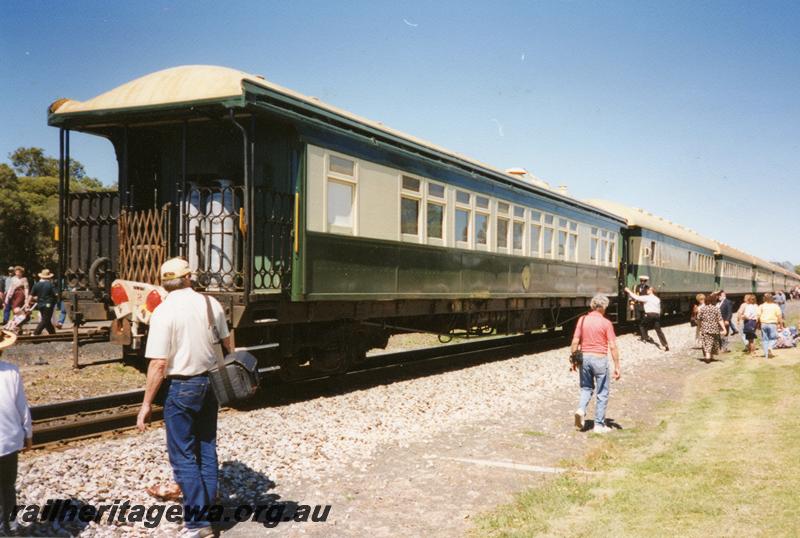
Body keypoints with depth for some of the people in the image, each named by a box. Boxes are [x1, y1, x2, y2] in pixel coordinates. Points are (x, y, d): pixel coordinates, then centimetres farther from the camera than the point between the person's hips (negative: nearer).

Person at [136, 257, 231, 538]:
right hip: (209, 383, 6)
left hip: (181, 387, -5)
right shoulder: (211, 304, 0)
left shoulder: (164, 311, -16)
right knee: (206, 450, 16)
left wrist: (147, 403, -12)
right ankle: (207, 509, 27)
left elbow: (159, 363, -19)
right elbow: (226, 345, 11)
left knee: (184, 456, 3)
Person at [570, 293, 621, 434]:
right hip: (600, 359, -4)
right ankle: (599, 425, 12)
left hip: (585, 357, 4)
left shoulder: (582, 320, 0)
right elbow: (613, 346, -11)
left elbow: (575, 342, 0)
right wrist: (617, 367, -6)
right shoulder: (606, 323, -10)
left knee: (586, 388, 21)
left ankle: (581, 409, -4)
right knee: (602, 392, 8)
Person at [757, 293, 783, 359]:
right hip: (772, 324, -1)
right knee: (773, 338, 9)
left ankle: (766, 354, 8)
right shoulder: (776, 306, 2)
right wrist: (781, 325, 4)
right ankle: (770, 348, -19)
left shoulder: (761, 306, 4)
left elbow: (758, 316, -1)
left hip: (763, 324, 1)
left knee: (764, 339, 9)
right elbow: (779, 316, -2)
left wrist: (759, 324, 9)